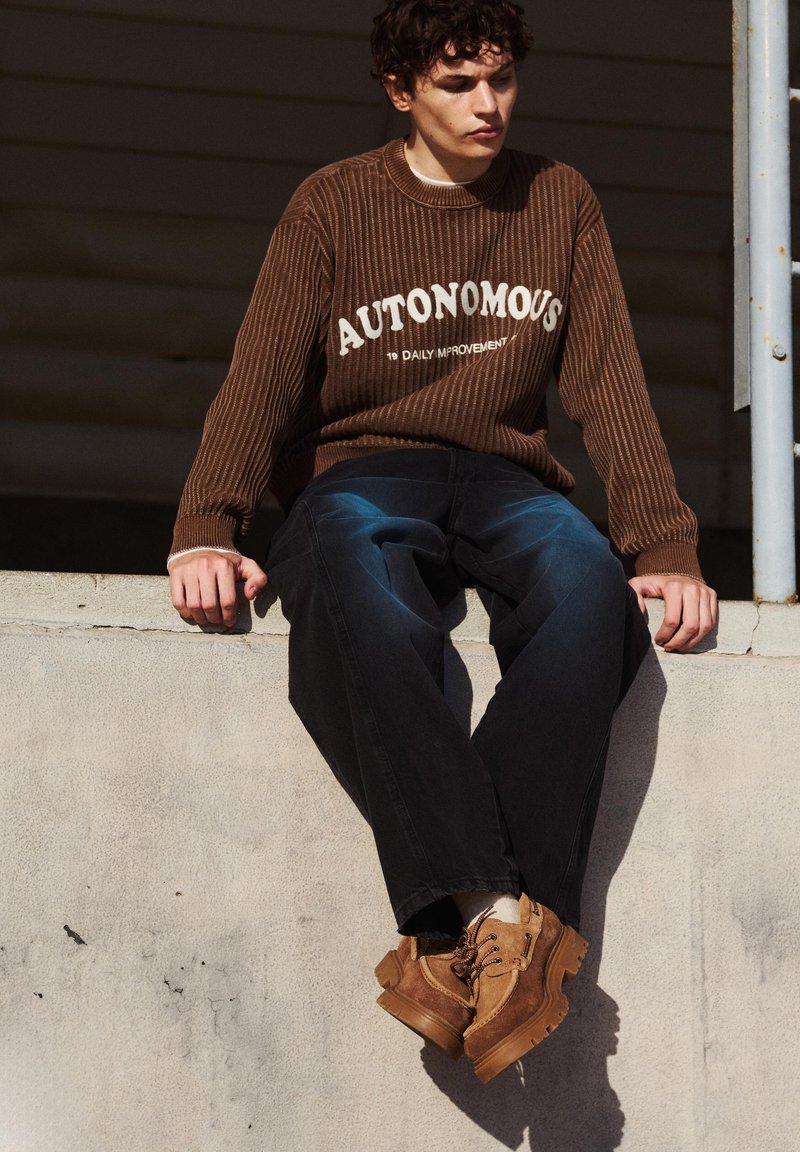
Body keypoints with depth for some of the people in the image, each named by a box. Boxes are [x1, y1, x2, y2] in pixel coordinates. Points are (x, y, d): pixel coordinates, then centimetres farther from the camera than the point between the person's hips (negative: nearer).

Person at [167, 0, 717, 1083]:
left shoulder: (560, 201, 14)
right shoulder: (334, 205, 8)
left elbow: (609, 384, 8)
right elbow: (263, 377, 0)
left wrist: (667, 547, -6)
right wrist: (207, 532, -17)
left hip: (505, 480, 2)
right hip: (358, 475, -1)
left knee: (589, 589, -36)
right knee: (363, 591, -40)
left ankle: (464, 927, -43)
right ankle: (495, 908, -48)